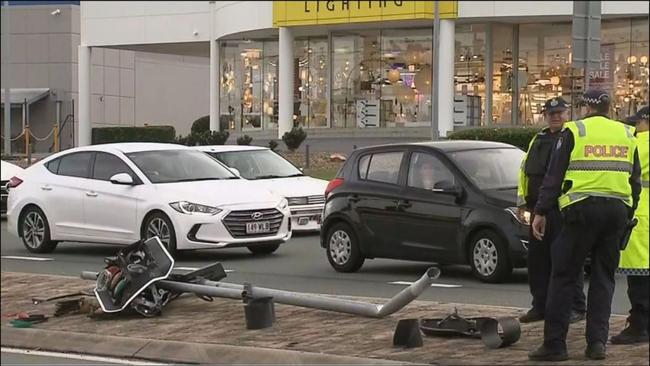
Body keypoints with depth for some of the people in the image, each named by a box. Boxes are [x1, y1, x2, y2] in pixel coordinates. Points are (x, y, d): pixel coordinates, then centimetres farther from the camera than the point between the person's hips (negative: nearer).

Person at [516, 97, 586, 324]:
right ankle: (540, 306, 18)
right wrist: (522, 202, 19)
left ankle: (576, 307, -1)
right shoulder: (538, 140, 21)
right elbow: (525, 171, 25)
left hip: (563, 210, -7)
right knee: (537, 259, 9)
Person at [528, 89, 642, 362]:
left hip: (583, 209, -4)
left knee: (564, 277, 0)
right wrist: (627, 216, 25)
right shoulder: (627, 135, 14)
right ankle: (597, 342, 7)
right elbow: (635, 181, 18)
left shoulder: (574, 132, 1)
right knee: (603, 278, 12)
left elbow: (554, 176, -3)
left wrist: (541, 212, -1)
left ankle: (554, 344, -2)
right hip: (617, 211, 4)